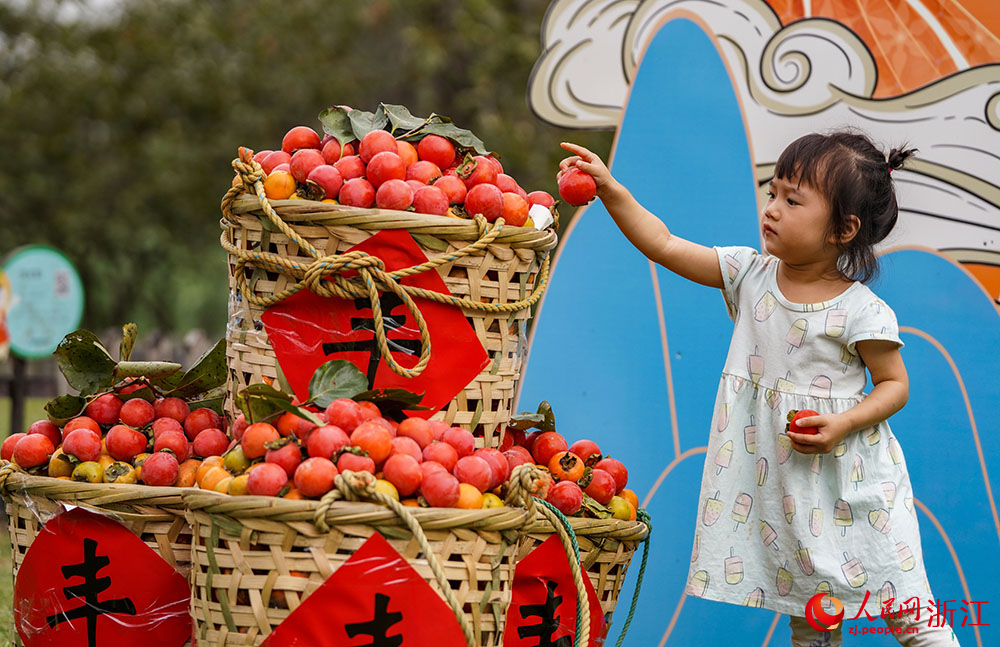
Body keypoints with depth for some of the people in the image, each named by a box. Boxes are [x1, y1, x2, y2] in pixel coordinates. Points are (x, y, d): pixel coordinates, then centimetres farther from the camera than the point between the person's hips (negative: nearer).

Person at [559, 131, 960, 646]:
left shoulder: (861, 312, -13)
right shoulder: (751, 275, 0)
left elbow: (894, 384, -5)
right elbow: (665, 246, 0)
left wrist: (843, 424, -20)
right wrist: (611, 190, -8)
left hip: (844, 469, -4)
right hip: (772, 468, 4)